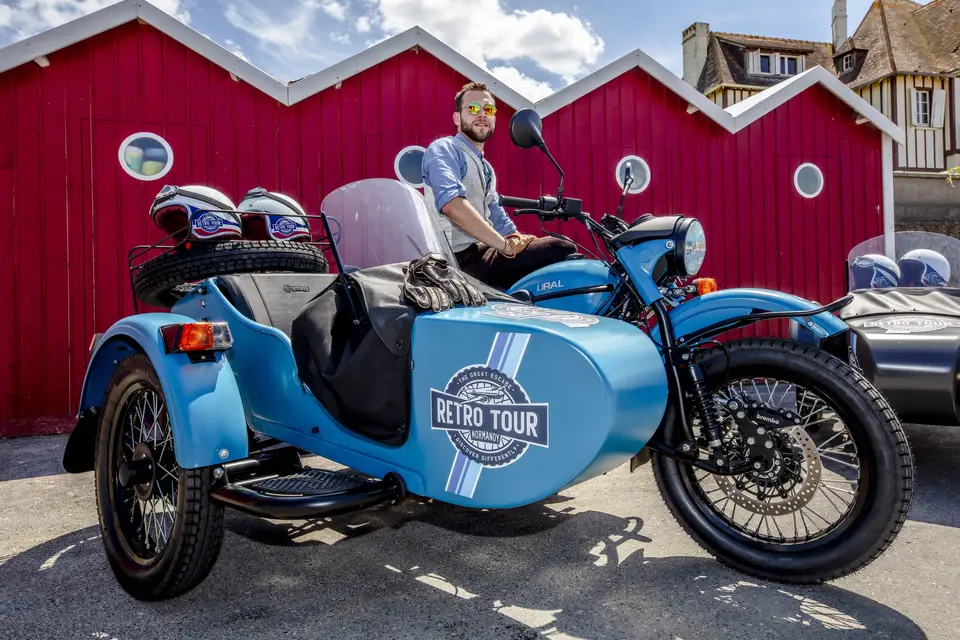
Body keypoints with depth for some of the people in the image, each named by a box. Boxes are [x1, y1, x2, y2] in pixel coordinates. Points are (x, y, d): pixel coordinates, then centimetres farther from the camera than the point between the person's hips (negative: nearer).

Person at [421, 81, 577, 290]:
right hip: (463, 258, -10)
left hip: (482, 252, 10)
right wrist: (507, 245, -23)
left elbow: (500, 222, 28)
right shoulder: (443, 149, -5)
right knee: (563, 250, -18)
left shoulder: (486, 168, 24)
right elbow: (452, 204, -24)